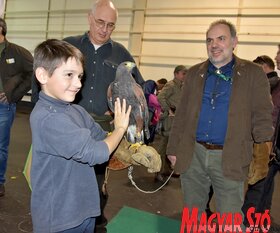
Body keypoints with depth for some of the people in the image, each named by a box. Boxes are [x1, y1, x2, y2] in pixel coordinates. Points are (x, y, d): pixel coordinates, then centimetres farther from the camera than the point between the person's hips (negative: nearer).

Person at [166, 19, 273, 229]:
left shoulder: (253, 74, 0)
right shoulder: (195, 73, 8)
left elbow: (262, 117, -3)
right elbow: (181, 114, 9)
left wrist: (263, 155, -13)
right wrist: (173, 148, 6)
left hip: (229, 159, -3)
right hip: (192, 155, 3)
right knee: (192, 214, 17)